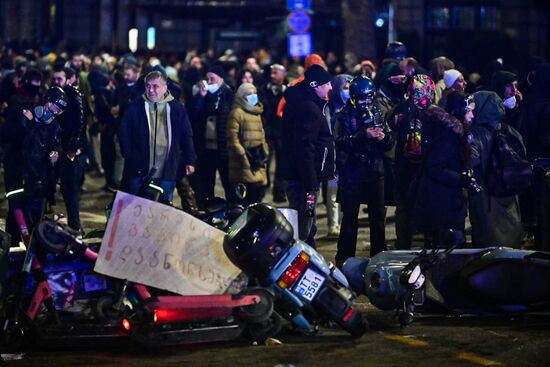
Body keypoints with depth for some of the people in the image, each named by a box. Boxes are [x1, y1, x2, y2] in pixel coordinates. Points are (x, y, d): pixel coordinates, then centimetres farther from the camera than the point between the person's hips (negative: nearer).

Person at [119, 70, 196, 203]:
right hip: (140, 171, 0)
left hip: (167, 172, 0)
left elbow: (187, 136, 7)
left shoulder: (177, 108, 3)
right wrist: (129, 157, -3)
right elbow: (124, 134, 5)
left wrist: (190, 161, 4)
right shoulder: (135, 108, 1)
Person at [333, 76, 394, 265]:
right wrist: (364, 134, -27)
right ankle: (344, 257, 3)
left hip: (375, 171, 4)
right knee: (350, 216, -2)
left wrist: (384, 137, -14)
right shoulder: (345, 116, -1)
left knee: (378, 214, 6)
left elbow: (389, 144, 8)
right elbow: (341, 141, -17)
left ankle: (379, 255, 16)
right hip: (352, 171, -4)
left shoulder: (377, 114, 11)